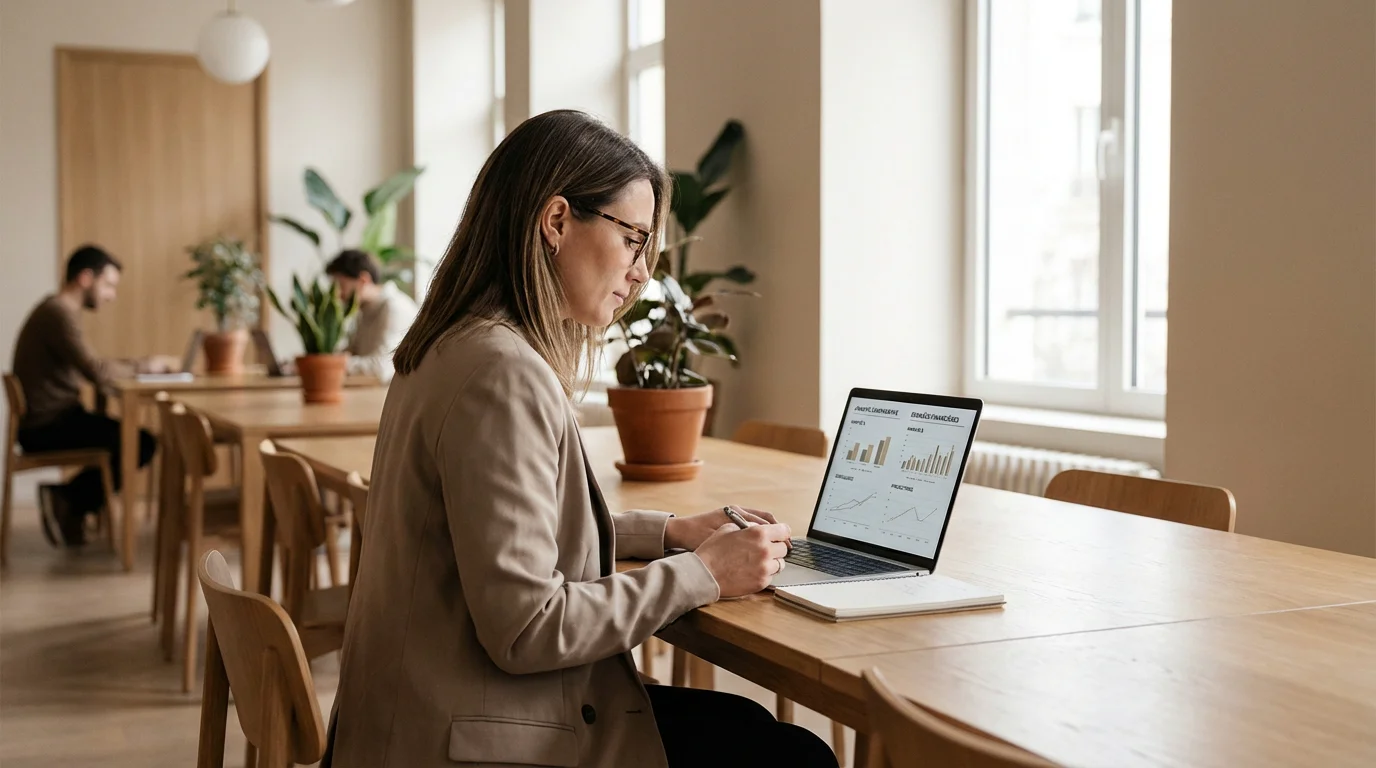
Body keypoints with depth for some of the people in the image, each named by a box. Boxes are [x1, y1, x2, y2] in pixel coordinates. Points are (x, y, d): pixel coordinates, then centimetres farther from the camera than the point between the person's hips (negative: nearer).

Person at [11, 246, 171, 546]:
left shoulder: (58, 309, 15)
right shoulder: (59, 312, -18)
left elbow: (88, 369, 16)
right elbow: (97, 372, -28)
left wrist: (136, 367, 3)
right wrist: (143, 366, -13)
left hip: (51, 419, 10)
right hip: (46, 427, -10)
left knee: (129, 438, 14)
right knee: (141, 443, -14)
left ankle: (68, 502, 11)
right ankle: (68, 501, -1)